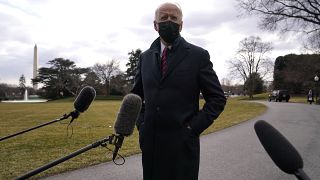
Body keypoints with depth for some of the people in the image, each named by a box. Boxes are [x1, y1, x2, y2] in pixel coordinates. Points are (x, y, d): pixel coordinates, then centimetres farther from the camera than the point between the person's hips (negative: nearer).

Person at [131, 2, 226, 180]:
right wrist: (141, 123, 6)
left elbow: (218, 98, -2)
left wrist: (194, 127, -9)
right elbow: (136, 94, 19)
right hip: (149, 142, 4)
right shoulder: (145, 57, 9)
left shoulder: (198, 55, -3)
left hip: (182, 143, -3)